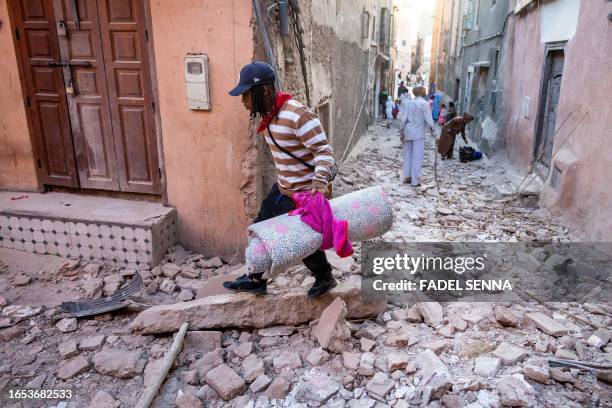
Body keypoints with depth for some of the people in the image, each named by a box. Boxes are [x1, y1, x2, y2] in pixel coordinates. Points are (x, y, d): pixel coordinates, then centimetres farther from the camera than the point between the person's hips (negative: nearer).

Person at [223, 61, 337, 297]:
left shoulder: (298, 115, -26)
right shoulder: (268, 116, 4)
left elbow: (323, 151, -26)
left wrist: (320, 181, -41)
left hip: (308, 193, -9)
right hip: (283, 189, 9)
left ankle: (325, 278, 35)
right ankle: (256, 280, 33)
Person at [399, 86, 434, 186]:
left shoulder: (409, 103, 7)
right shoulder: (424, 103, -8)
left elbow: (404, 119, 3)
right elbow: (428, 119, -12)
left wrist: (401, 133, 8)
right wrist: (432, 129, 6)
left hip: (408, 132, 5)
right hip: (418, 133, -5)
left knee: (408, 155, 15)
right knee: (417, 157, 1)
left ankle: (407, 177, 20)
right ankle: (415, 181, 3)